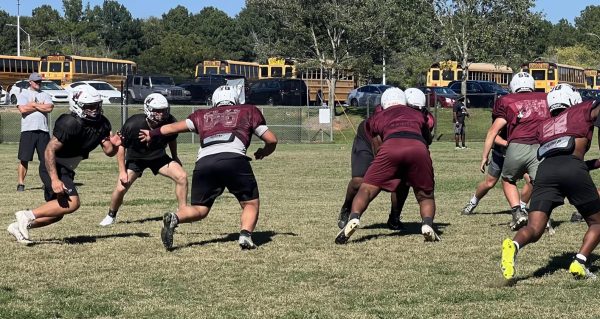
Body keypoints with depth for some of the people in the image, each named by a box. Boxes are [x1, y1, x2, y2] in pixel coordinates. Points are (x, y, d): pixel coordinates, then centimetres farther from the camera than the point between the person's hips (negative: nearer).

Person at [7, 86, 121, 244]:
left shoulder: (102, 124, -3)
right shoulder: (71, 124, -26)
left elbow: (109, 152, 4)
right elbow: (50, 150, -26)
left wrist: (114, 145, -20)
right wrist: (55, 180, -32)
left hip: (66, 170, 9)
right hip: (53, 168, -9)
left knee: (57, 213, 13)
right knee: (72, 203, -25)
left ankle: (19, 226, 25)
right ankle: (27, 215, -16)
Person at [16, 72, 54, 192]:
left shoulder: (45, 95, 15)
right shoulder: (23, 94, 7)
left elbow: (49, 108, -5)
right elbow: (23, 109, -11)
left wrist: (33, 104, -6)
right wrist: (41, 106, -5)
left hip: (43, 130, 3)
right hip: (28, 130, -3)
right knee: (24, 159, -4)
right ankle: (20, 183, 0)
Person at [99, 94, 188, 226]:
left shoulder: (170, 122, -23)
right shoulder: (133, 125, -31)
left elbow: (172, 140, 2)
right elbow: (121, 146, -15)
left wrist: (175, 157, 13)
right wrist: (122, 171, -15)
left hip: (158, 157, 2)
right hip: (135, 159, -2)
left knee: (182, 177, -16)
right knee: (121, 188, -12)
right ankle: (111, 215, 18)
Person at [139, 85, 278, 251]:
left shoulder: (202, 116, 31)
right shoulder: (248, 111, 26)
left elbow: (174, 127, 39)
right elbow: (271, 139, 25)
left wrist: (153, 134, 55)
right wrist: (263, 152, 46)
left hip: (204, 162, 2)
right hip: (234, 159, -2)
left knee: (199, 209, 12)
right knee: (251, 204, 13)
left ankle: (174, 218, -15)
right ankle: (245, 234, -12)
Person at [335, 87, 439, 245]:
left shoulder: (378, 118, 33)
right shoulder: (419, 115, 37)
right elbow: (428, 139, 52)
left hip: (391, 146, -1)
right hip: (418, 148, 1)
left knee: (367, 190, 4)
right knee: (425, 196, 18)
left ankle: (354, 218, -22)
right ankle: (427, 224, -10)